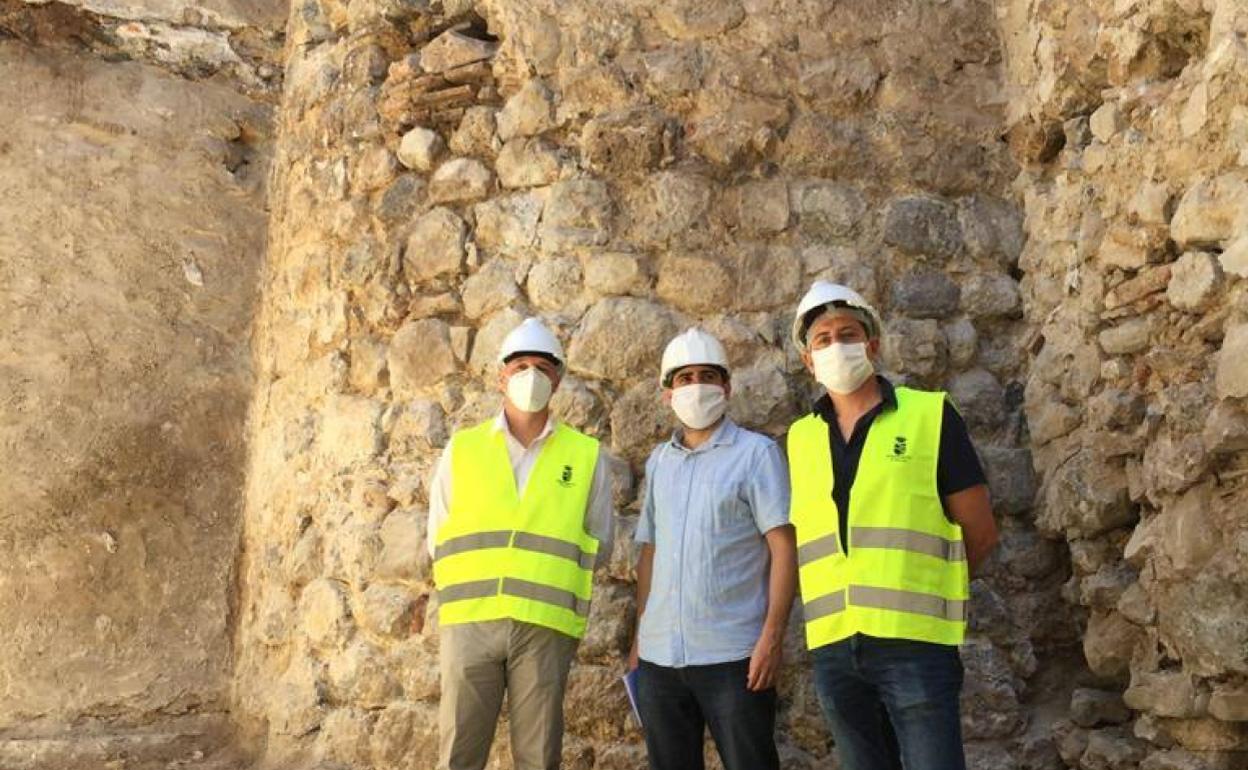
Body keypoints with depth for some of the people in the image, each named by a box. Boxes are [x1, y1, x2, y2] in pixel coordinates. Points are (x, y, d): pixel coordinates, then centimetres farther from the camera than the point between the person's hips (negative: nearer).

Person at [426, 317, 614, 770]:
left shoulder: (586, 457, 8)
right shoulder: (461, 449, 10)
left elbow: (598, 550, 12)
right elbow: (437, 541, 12)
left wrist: (549, 568, 5)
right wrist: (477, 581, 6)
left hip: (546, 627, 0)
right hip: (469, 622, 0)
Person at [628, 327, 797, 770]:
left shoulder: (756, 453, -2)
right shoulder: (658, 462, 13)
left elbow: (784, 548, -8)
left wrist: (772, 637, -16)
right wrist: (639, 636, 12)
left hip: (733, 655, -5)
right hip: (659, 655, 5)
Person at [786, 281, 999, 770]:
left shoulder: (930, 416, -1)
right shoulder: (801, 438, 11)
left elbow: (980, 534, 1)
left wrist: (918, 584, 8)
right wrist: (845, 593, 8)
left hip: (915, 643, -4)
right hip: (833, 649, 4)